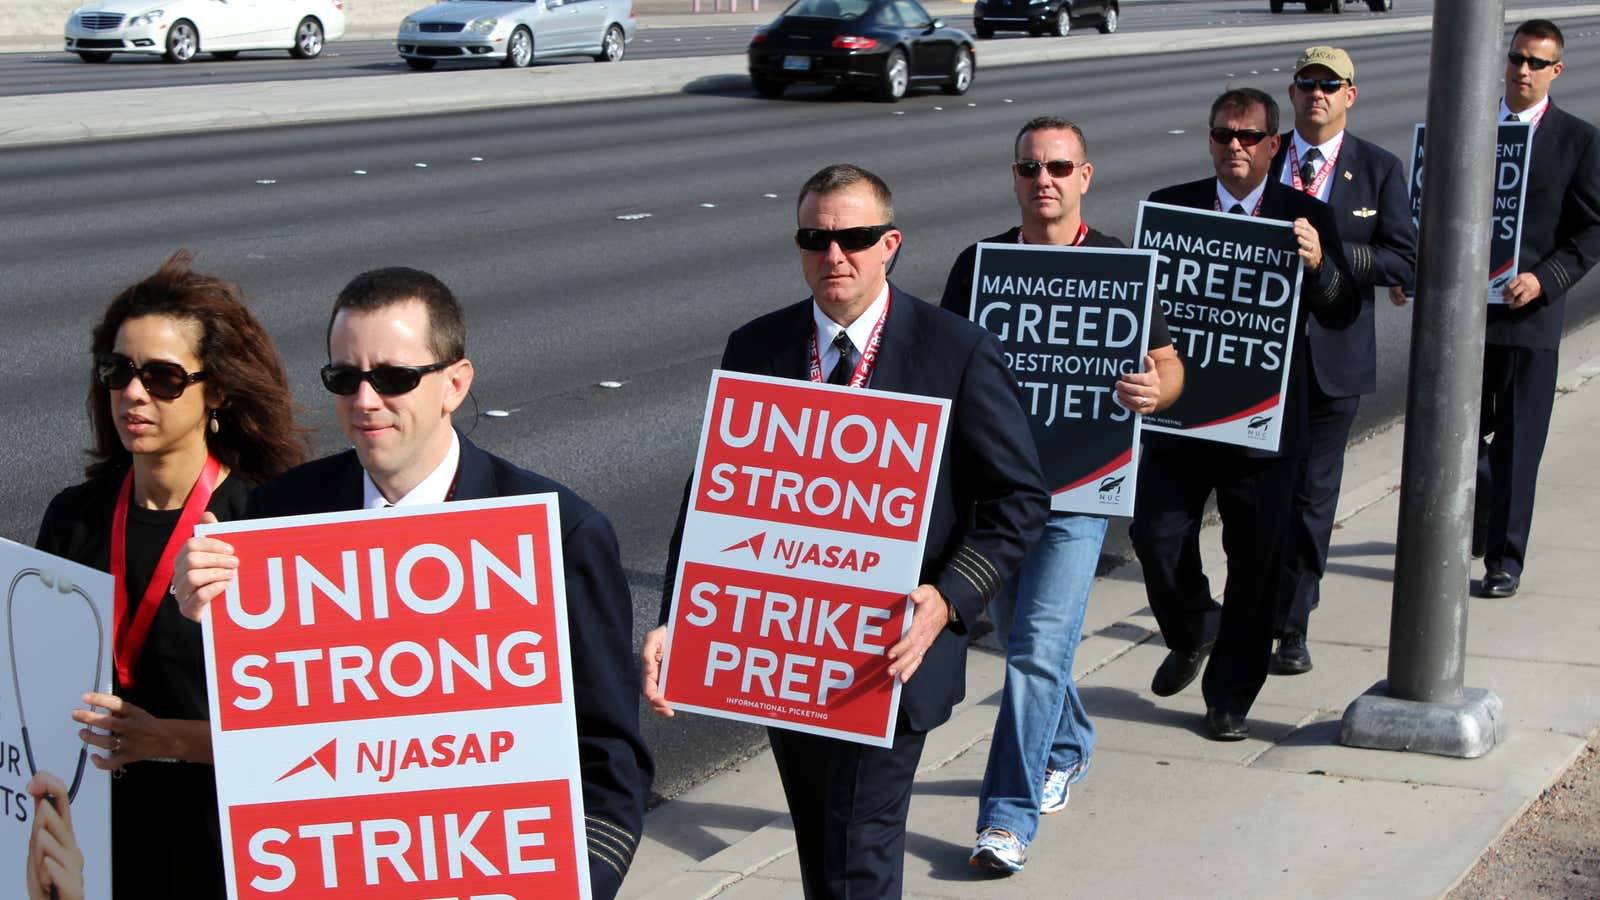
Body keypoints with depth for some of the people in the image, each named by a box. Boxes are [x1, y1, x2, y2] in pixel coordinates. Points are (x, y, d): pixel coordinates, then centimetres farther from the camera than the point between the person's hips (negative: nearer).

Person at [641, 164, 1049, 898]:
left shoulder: (959, 353, -7)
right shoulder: (754, 349, 3)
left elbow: (1019, 498, -6)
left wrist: (950, 599, -22)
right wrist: (677, 621, -9)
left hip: (891, 652, -4)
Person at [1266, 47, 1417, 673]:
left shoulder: (1379, 170, 2)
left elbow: (1406, 264, -6)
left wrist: (1332, 254, -19)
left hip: (1332, 356, -1)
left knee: (1312, 494, 5)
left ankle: (1291, 627, 15)